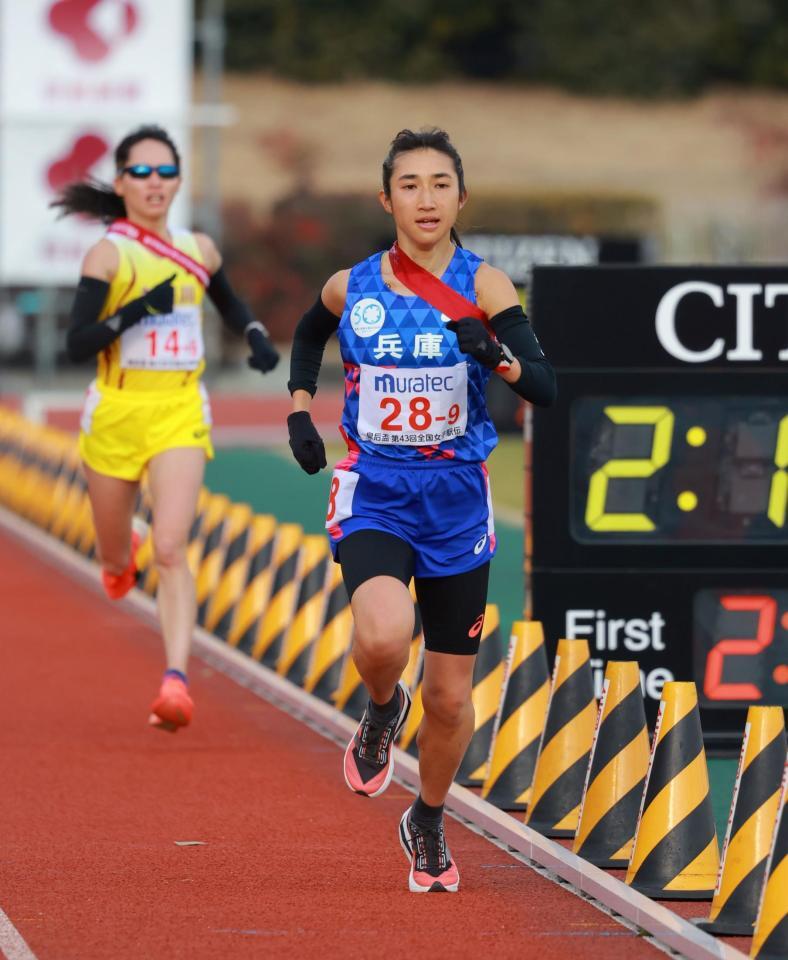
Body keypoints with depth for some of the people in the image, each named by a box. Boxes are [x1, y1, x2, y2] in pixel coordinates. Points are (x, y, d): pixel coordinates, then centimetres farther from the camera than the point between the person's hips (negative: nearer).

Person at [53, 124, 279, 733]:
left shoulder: (199, 250, 7)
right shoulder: (107, 255, -6)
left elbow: (230, 303, 28)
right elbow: (77, 344, -14)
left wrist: (259, 339, 9)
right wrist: (136, 309, -25)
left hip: (181, 414, 1)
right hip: (117, 414, -1)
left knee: (171, 549, -17)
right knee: (117, 558, 15)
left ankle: (176, 682, -25)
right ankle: (122, 555, 54)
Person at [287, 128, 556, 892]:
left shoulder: (482, 286, -6)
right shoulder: (351, 287, 0)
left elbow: (545, 389, -15)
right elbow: (307, 335, 24)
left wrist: (497, 356, -33)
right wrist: (299, 409, 11)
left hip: (456, 499, 0)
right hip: (372, 493, 0)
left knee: (450, 695, 8)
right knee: (383, 637, -30)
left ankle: (427, 824, 34)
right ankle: (381, 712, 6)